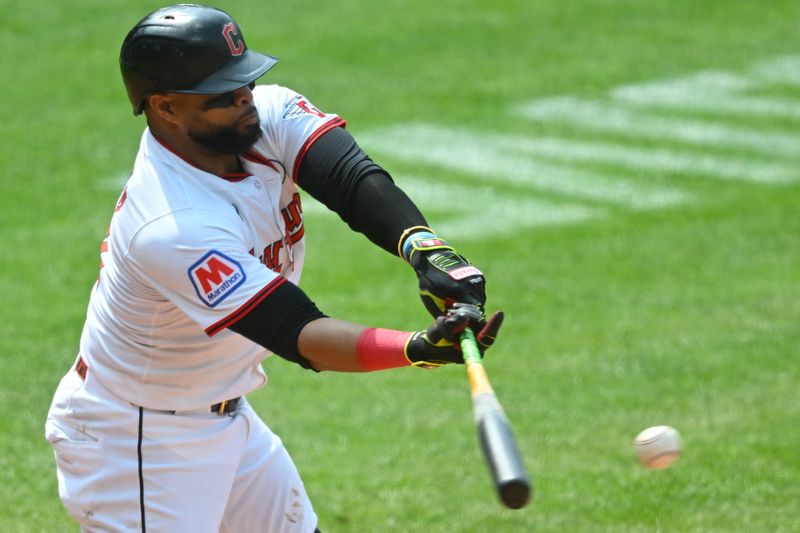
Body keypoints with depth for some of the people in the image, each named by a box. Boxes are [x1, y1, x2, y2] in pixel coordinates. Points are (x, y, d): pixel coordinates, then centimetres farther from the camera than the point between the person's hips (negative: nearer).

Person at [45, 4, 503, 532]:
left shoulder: (270, 116, -11)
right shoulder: (172, 227, -34)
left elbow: (355, 180, -26)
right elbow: (302, 336, -37)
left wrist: (425, 249, -46)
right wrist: (420, 347, -52)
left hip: (225, 417, 9)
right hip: (134, 444, -9)